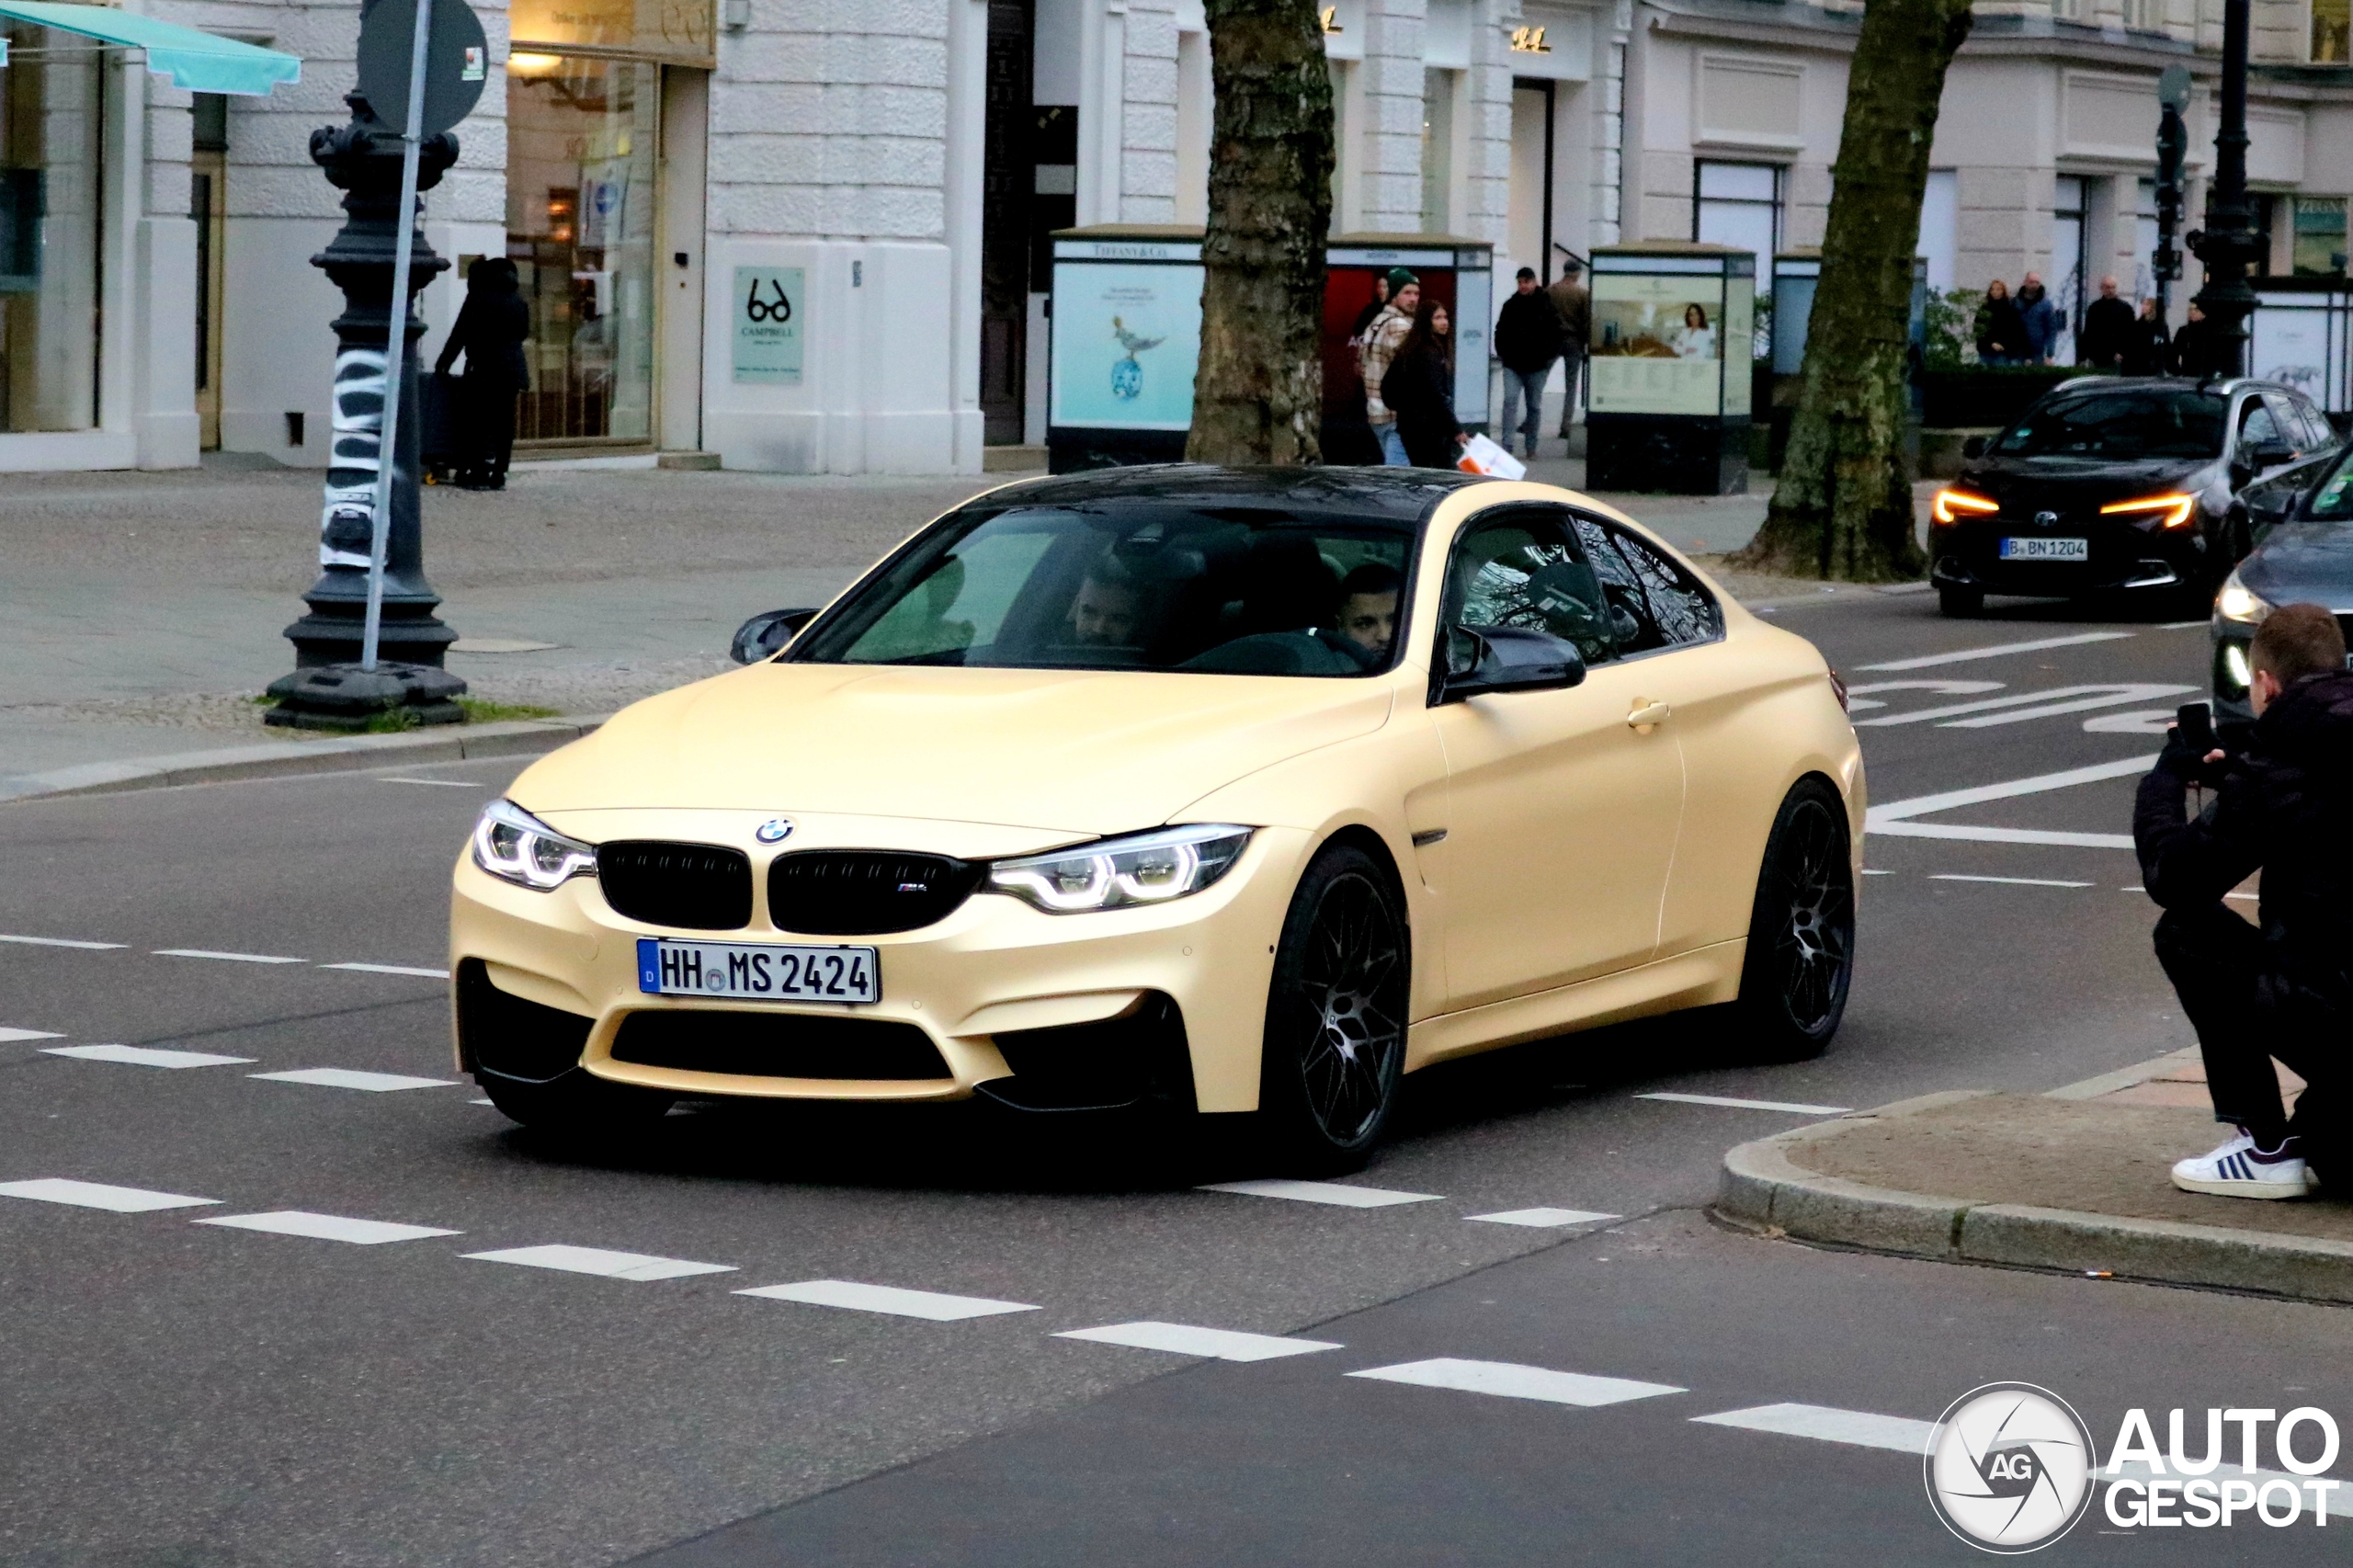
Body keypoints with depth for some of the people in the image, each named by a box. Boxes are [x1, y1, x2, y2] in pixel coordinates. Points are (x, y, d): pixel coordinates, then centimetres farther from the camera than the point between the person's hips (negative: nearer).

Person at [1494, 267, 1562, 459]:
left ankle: (1530, 447, 18)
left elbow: (1555, 333, -1)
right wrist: (1502, 353, 3)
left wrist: (1549, 358, -7)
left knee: (1534, 405, 8)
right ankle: (1506, 446, -13)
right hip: (1513, 365, 1)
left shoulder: (1547, 306, -2)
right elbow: (1500, 332, 13)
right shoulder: (1511, 305, 6)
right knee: (1510, 401, -10)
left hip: (1537, 366, -1)